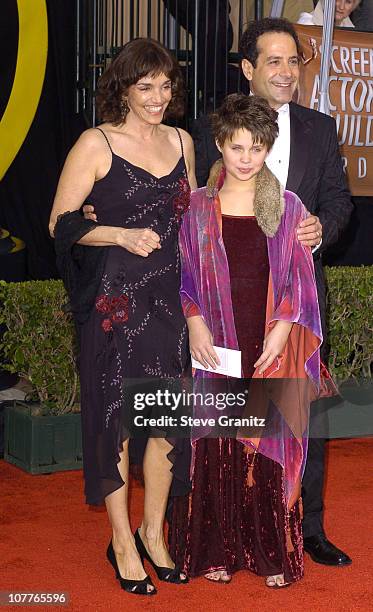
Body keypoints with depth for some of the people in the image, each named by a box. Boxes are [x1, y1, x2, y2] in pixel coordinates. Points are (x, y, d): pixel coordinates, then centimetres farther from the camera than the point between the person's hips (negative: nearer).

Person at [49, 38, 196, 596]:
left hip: (169, 297, 5)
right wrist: (123, 235, -17)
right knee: (115, 419, 2)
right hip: (114, 298, -5)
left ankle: (153, 534, 25)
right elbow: (61, 223, -5)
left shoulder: (182, 141, 12)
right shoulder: (96, 144, -4)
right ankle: (122, 544, 17)